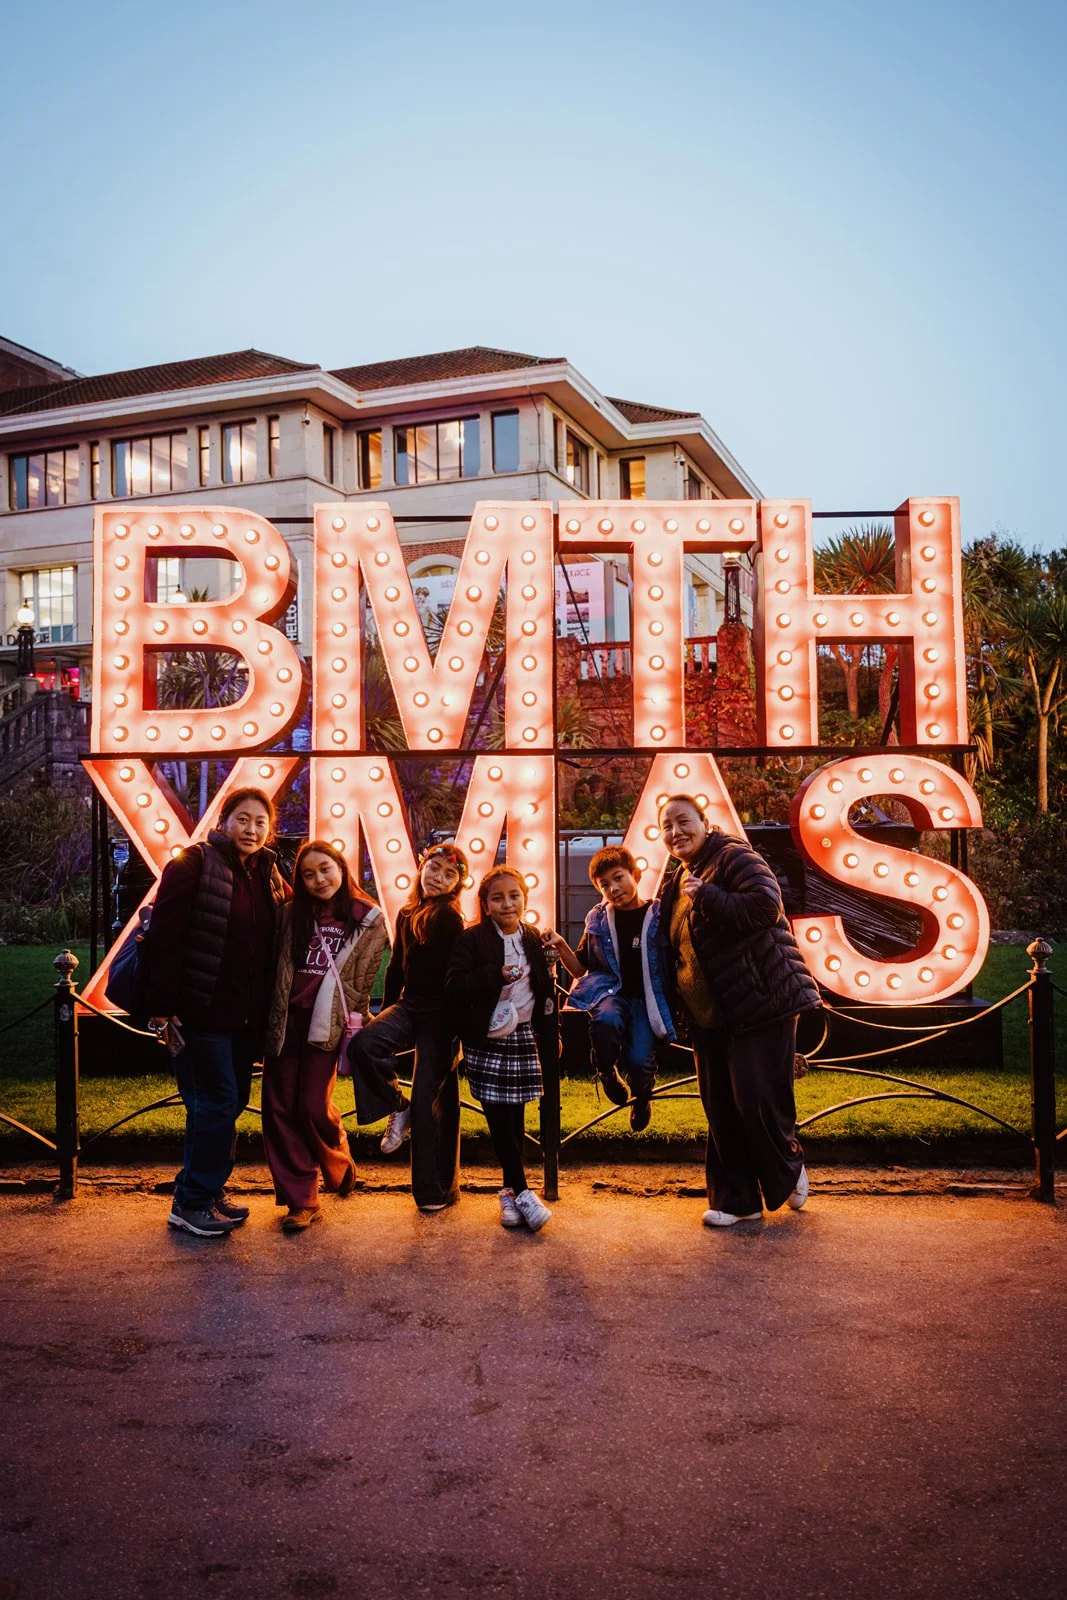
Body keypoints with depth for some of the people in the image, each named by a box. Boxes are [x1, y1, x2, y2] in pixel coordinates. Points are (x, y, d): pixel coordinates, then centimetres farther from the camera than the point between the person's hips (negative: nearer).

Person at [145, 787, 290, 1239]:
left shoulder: (268, 875, 10)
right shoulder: (193, 865, -10)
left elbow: (275, 943, 18)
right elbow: (163, 937, -15)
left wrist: (265, 1014, 9)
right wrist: (163, 1009, -18)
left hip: (245, 1016, 7)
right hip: (201, 1012, -7)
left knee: (231, 1103, 13)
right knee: (216, 1103, -4)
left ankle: (206, 1194, 27)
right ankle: (192, 1204, 10)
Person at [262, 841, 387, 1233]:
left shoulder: (368, 920, 0)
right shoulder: (294, 914, 9)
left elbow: (361, 981, 1)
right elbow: (278, 967, 11)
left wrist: (352, 1027, -1)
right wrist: (274, 1019, 3)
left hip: (326, 1024, -4)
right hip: (285, 1021, 4)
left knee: (313, 1108, -6)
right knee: (279, 1108, 1)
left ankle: (340, 1167, 25)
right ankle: (300, 1200, 11)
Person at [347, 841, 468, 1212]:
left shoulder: (449, 918, -7)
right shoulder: (406, 915, 12)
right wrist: (384, 1013, 21)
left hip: (440, 1015, -5)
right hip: (408, 1007, 5)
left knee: (430, 1098, -5)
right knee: (363, 1044, -24)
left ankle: (437, 1189, 8)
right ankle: (397, 1107, 1)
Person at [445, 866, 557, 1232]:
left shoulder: (533, 941, 8)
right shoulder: (472, 940, -5)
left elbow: (546, 992, 15)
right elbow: (454, 988, -14)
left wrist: (550, 1037, 12)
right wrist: (496, 974, -22)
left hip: (523, 1039, 4)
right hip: (487, 1041, -3)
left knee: (516, 1118, 8)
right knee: (499, 1119, -3)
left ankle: (510, 1192, 19)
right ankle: (522, 1192, 5)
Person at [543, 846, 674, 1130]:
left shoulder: (658, 916, -2)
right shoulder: (598, 920, 6)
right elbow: (579, 968, 12)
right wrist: (561, 946, -5)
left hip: (645, 999, -1)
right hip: (610, 991, 1)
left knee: (639, 1061, -21)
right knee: (605, 1020, -35)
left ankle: (642, 1097, 19)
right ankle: (606, 1072, -1)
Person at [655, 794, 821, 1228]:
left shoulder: (735, 858, -10)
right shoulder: (676, 885, 16)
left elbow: (765, 906, -25)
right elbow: (672, 953, 24)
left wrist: (707, 896, -22)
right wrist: (676, 1012, 16)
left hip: (760, 1005, -8)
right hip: (708, 1018, 8)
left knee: (758, 1101, -6)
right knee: (720, 1110, 10)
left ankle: (788, 1173, 22)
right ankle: (735, 1200, 20)